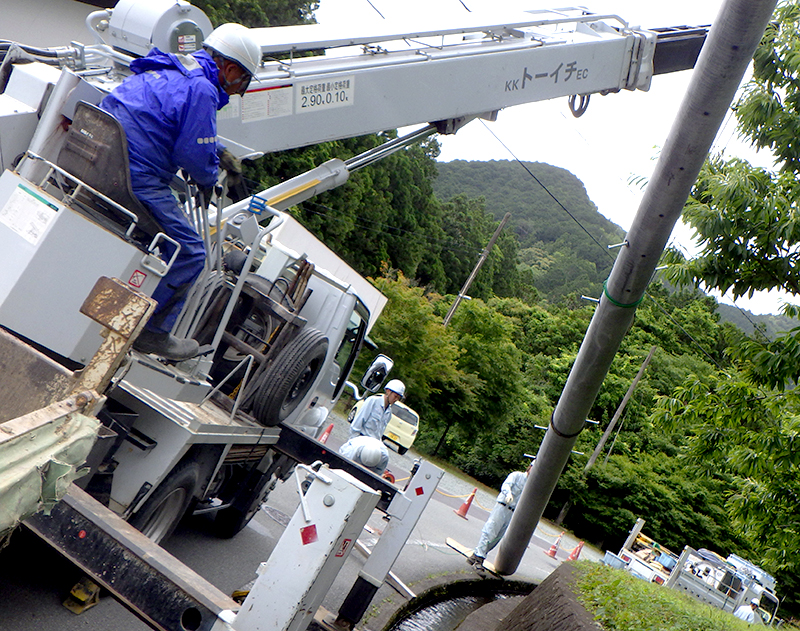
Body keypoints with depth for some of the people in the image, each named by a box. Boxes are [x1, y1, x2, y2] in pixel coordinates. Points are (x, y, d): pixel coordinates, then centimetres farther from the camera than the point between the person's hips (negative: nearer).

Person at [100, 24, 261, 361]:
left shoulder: (165, 70, 21)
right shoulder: (201, 89, -11)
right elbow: (193, 154, -13)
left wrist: (219, 153, 31)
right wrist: (208, 180, 7)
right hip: (137, 179, -10)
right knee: (189, 251, -3)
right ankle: (151, 332, 4)